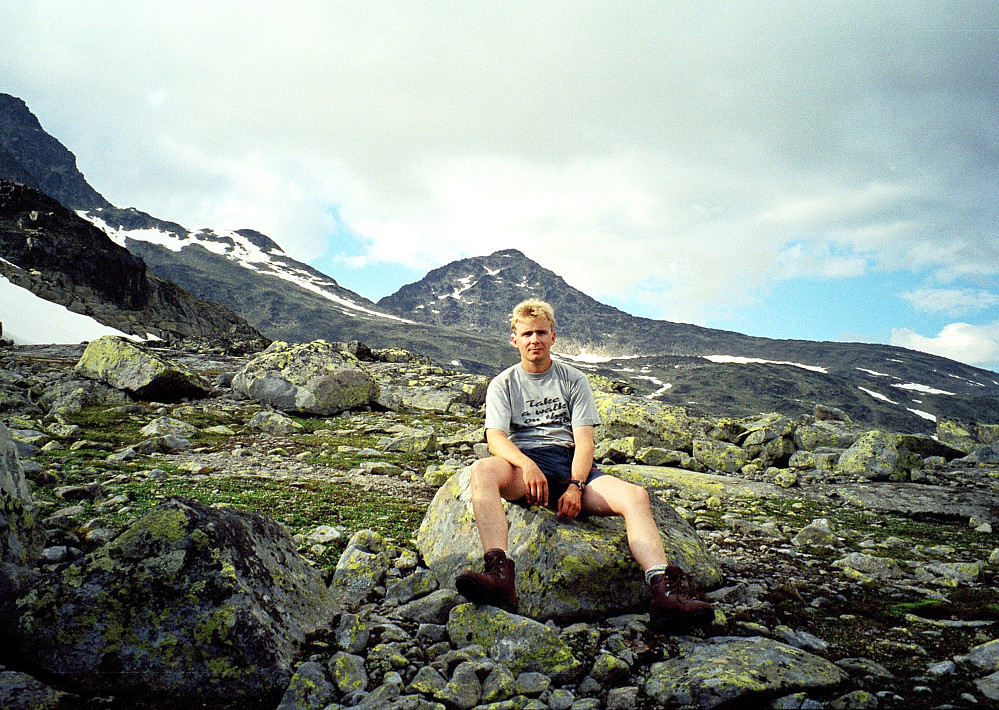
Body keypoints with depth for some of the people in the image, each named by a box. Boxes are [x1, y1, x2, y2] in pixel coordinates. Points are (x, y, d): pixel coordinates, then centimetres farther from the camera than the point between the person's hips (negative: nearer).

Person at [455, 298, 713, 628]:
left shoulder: (573, 379, 16)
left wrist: (575, 486, -15)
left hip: (569, 463, 2)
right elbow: (495, 438, -3)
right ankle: (499, 576, -50)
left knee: (635, 495, -25)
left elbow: (584, 440, 4)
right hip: (522, 463, -1)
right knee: (482, 470, -36)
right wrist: (526, 465, -25)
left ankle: (664, 591, -37)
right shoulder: (503, 384, 14)